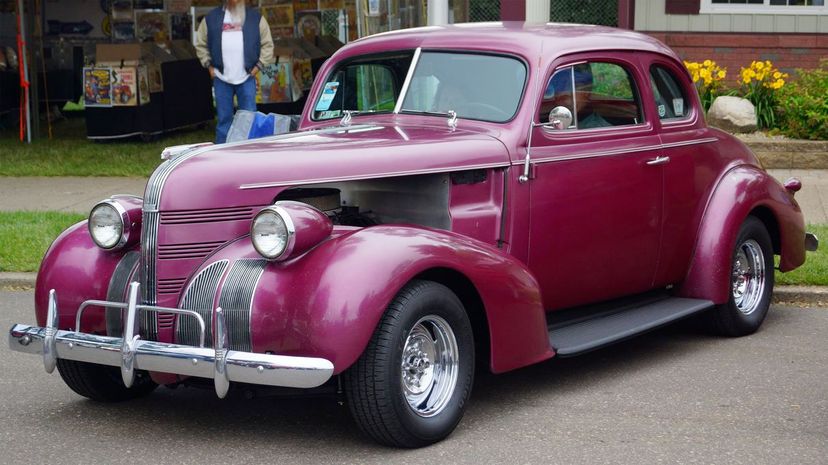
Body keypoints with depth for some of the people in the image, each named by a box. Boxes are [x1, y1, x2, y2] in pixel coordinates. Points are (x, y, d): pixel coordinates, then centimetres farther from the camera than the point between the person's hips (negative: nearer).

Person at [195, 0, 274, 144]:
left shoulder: (256, 18, 3)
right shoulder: (211, 18, 4)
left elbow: (267, 44, 7)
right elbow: (201, 44, 12)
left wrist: (259, 65, -1)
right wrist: (209, 65, 4)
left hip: (246, 78, 0)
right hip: (221, 78, 0)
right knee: (224, 119, 6)